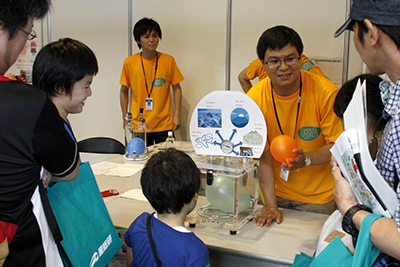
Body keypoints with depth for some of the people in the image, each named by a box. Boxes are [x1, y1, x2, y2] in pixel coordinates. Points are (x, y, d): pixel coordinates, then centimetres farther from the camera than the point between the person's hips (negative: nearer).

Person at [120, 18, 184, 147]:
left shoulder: (168, 60, -1)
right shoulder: (129, 63, -1)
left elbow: (177, 88, 6)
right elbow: (124, 91, 9)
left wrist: (177, 115, 0)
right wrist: (125, 118, 6)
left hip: (164, 125, 0)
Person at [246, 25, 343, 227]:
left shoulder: (326, 92, -18)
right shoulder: (254, 99, -13)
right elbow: (264, 157, -11)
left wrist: (306, 159, -29)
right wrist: (271, 206, -16)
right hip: (278, 193, 2)